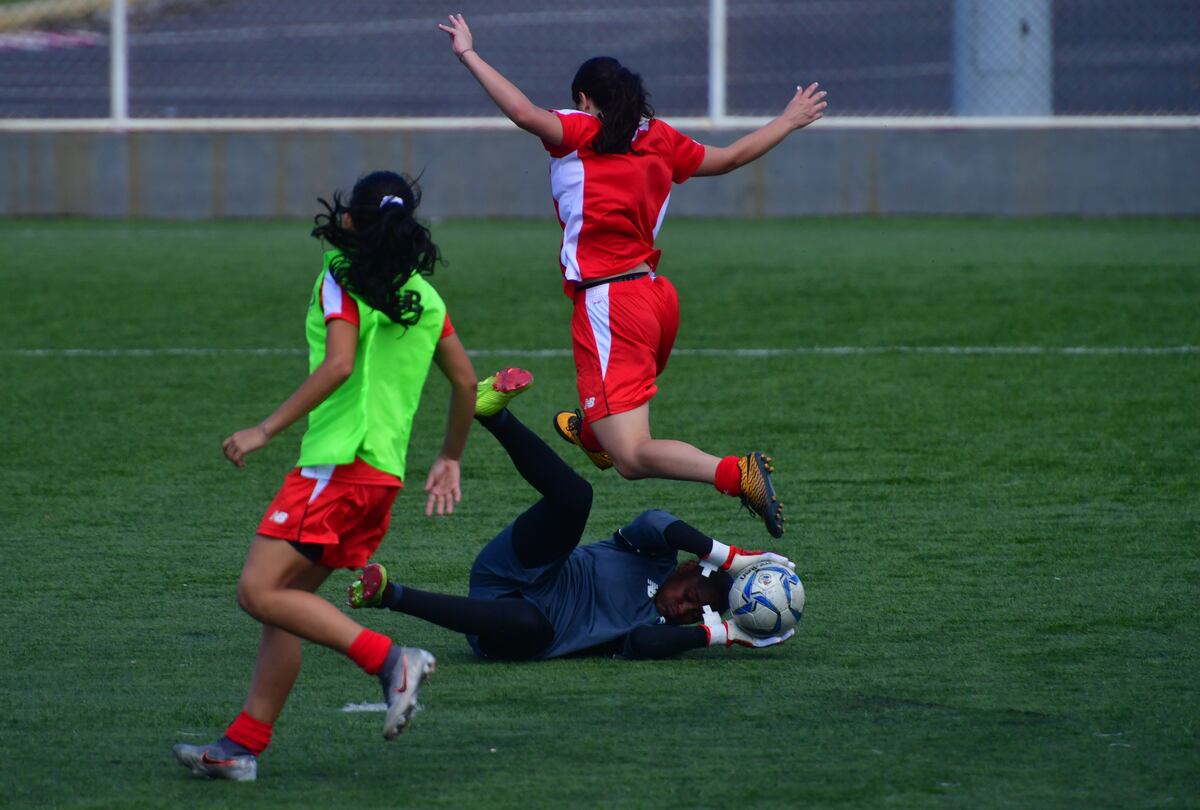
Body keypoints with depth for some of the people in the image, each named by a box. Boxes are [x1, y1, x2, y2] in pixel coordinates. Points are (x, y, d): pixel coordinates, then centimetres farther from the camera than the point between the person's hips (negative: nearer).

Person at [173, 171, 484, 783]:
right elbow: (465, 381, 19)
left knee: (260, 591, -13)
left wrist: (266, 429, -17)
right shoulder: (424, 297, 14)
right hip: (385, 472, 8)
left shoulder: (342, 284, -7)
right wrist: (449, 460, 31)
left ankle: (390, 661, -22)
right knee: (283, 603, 11)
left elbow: (339, 365, -21)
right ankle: (244, 744, 8)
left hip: (339, 461, -8)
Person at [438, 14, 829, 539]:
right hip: (658, 297, 7)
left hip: (609, 304, -7)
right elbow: (731, 157, 25)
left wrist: (469, 56, -14)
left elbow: (524, 112, -22)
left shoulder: (579, 132, -4)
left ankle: (736, 474, -32)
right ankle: (593, 432, 71)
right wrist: (790, 121, 41)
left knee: (633, 458, -13)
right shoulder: (660, 140, 12)